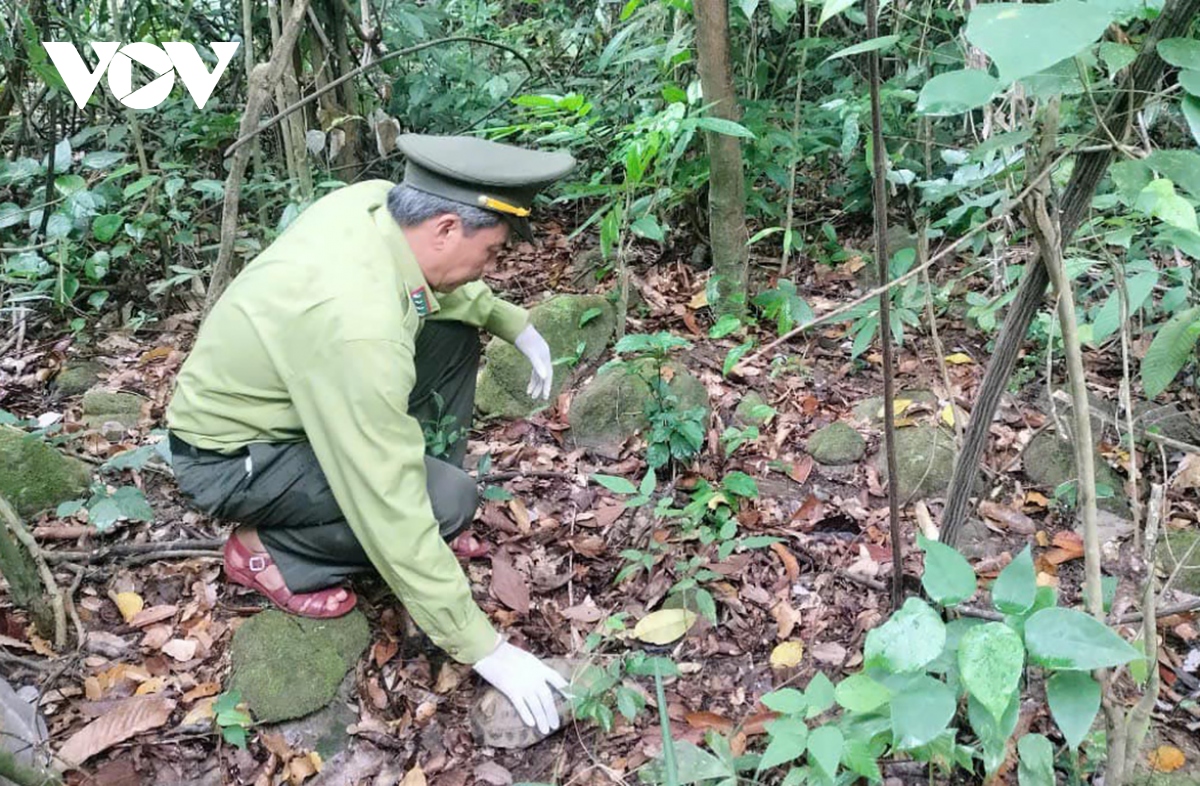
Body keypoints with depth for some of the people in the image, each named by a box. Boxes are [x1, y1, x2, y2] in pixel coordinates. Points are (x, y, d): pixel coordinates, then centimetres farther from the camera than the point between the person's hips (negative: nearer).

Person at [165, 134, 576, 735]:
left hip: (287, 396, 9)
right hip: (231, 460, -9)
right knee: (445, 498, -23)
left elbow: (446, 285, 12)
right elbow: (393, 515, -34)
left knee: (454, 334, 0)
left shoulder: (375, 201, -15)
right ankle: (271, 553, -1)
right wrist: (483, 648, -26)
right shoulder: (359, 327, -38)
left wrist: (516, 324, 1)